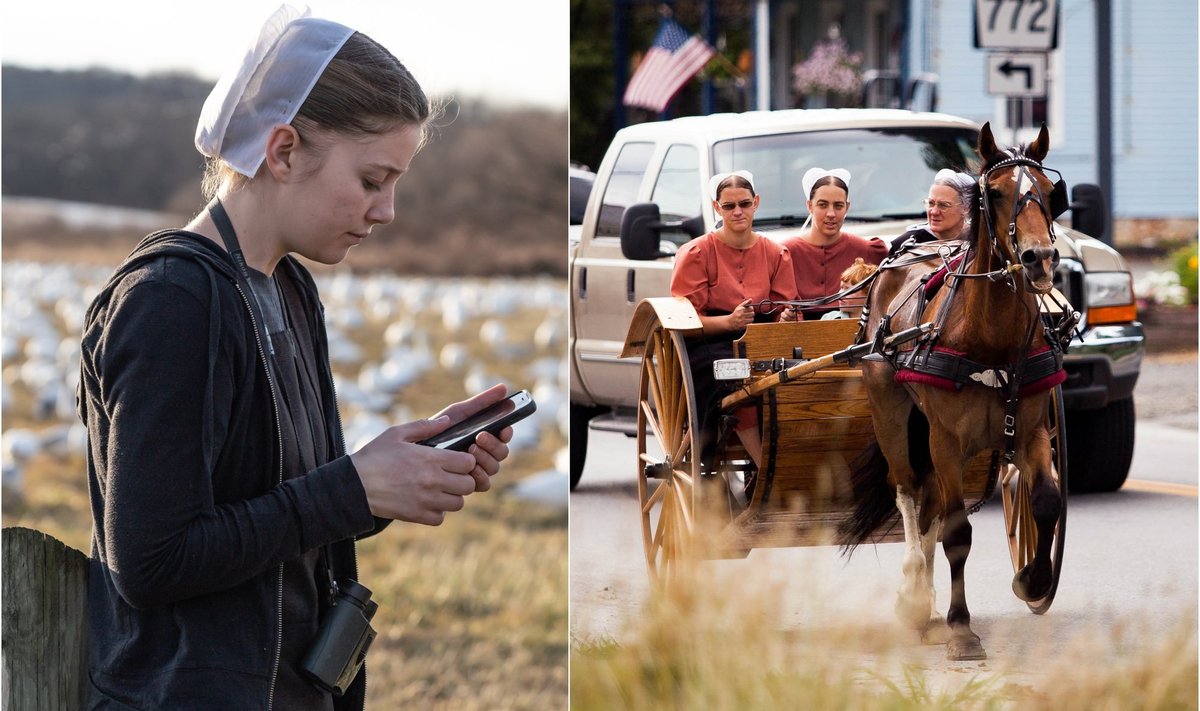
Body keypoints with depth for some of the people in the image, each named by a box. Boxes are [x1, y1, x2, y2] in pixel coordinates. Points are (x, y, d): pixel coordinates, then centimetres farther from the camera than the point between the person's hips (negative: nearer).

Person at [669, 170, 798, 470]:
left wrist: (786, 318, -14)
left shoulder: (775, 253, 13)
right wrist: (730, 321, -22)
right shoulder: (696, 253, 1)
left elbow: (785, 311, 12)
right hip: (708, 342, -3)